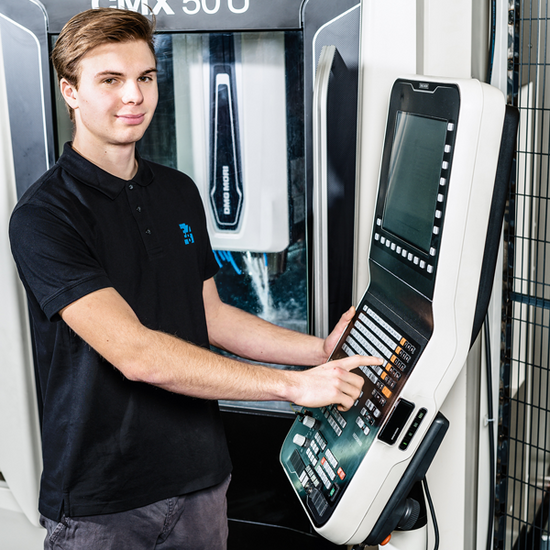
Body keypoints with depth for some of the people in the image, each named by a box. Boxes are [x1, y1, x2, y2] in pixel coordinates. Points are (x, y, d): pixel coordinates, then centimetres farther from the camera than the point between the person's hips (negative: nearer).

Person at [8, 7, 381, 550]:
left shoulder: (179, 192, 8)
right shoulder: (42, 215, -17)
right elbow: (135, 354, -25)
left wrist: (320, 349, 4)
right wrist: (292, 385, -23)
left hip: (200, 477, 6)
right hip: (99, 504, -5)